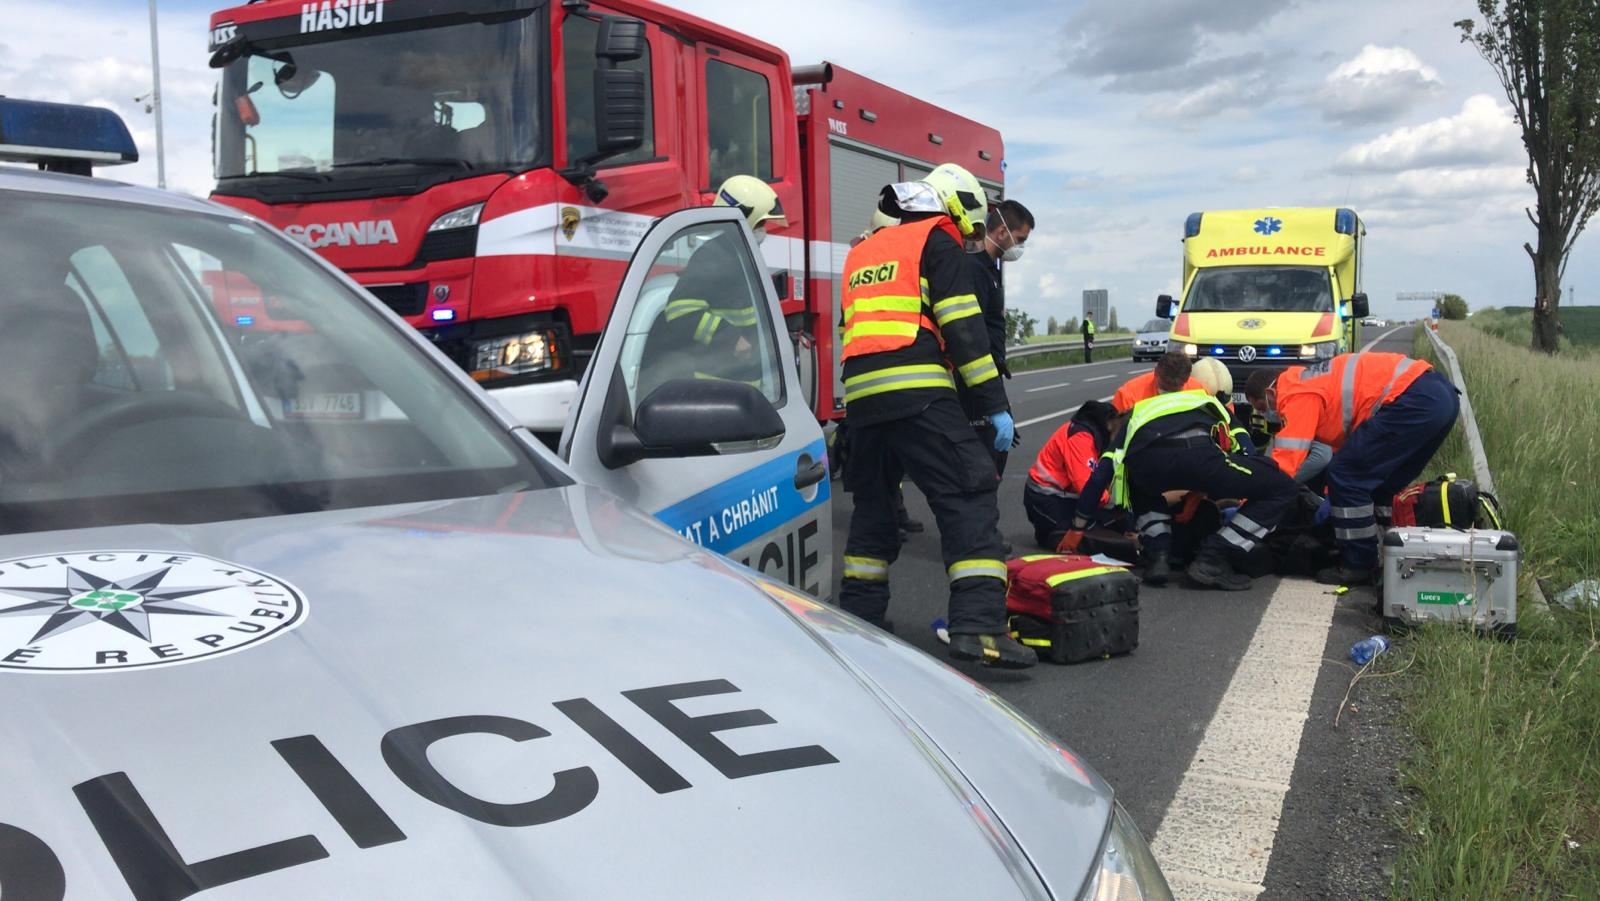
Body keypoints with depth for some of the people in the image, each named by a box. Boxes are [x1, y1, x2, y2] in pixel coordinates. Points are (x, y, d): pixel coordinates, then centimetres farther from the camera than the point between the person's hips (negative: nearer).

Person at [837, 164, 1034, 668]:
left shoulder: (862, 252, 28)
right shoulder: (937, 243, 5)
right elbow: (965, 331, -4)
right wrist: (995, 404, -5)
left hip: (860, 395, 7)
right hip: (918, 392, -7)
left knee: (873, 503, 21)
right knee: (970, 501, -7)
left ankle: (858, 614, 25)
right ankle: (978, 626, -17)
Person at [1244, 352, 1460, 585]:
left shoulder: (1297, 395, -5)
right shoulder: (1312, 380, 24)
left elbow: (1285, 460, -10)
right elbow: (1345, 440, 30)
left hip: (1414, 400, -10)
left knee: (1345, 474, -4)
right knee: (1380, 484, 22)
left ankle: (1358, 567, 2)